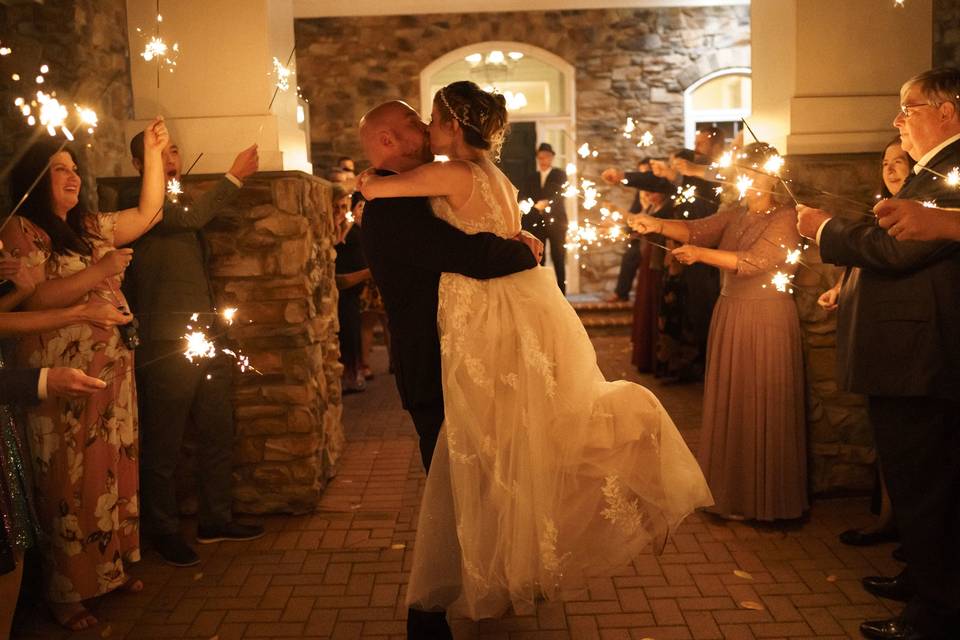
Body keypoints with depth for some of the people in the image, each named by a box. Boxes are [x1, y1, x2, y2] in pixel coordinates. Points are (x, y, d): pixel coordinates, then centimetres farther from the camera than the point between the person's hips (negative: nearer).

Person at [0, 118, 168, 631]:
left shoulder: (91, 227, 16)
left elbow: (147, 214, 18)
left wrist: (152, 154, 13)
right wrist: (100, 272, -20)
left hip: (113, 371, 7)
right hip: (62, 375, -7)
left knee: (114, 468, 11)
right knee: (69, 481, 0)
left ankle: (111, 565, 25)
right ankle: (66, 592, 13)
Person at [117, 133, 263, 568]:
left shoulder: (182, 200, 21)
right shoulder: (135, 199, -6)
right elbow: (191, 217, -19)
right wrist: (234, 176, -14)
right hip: (167, 340, -8)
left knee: (218, 435, 12)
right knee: (164, 443, 1)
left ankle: (215, 519, 24)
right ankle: (164, 531, 14)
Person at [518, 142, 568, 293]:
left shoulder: (560, 175, 6)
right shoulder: (532, 178, 17)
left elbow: (561, 195, -10)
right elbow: (524, 198, 6)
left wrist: (547, 203, -27)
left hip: (556, 222, -3)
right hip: (536, 223, 3)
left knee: (558, 259, -4)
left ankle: (560, 293, -2)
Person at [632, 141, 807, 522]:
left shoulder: (786, 219, -8)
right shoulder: (734, 214, 11)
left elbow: (753, 261, -19)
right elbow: (697, 230, -3)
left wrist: (700, 254, -22)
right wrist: (658, 225, -20)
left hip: (767, 320, -6)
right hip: (729, 315, 7)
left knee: (763, 409, 0)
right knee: (729, 403, 10)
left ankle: (767, 500, 12)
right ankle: (732, 492, 20)